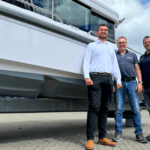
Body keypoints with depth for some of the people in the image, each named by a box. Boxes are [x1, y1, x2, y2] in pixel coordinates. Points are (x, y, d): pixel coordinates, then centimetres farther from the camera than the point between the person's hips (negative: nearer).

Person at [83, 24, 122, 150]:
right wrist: (87, 77, -14)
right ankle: (90, 139, -15)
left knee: (104, 108, 3)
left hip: (108, 79, 5)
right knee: (94, 107, -14)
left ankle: (102, 137, 6)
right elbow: (86, 62, 3)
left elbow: (115, 65, 20)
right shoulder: (92, 46, 14)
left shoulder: (111, 48, 26)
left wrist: (118, 80, 7)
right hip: (95, 78, -4)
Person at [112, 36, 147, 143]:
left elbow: (137, 69, 13)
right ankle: (118, 133, 2)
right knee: (118, 109, -4)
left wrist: (140, 83, -1)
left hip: (132, 83, 1)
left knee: (136, 109, -2)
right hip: (120, 83, -1)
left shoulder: (132, 55, 19)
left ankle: (139, 133, 5)